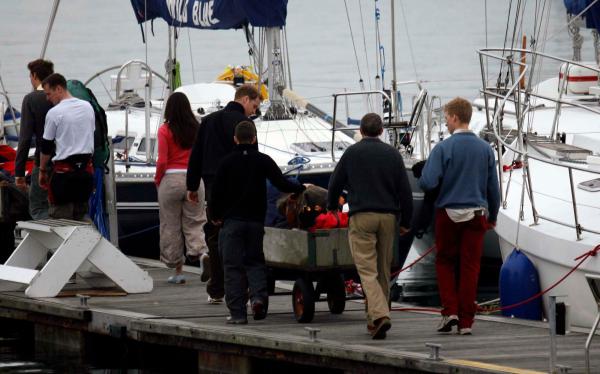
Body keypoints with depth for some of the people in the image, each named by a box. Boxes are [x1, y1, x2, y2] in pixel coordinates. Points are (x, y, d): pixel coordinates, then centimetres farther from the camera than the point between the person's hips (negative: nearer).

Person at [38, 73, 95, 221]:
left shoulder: (54, 113, -10)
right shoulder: (88, 107, 9)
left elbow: (46, 146, -2)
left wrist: (42, 170, 10)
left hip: (64, 171, -6)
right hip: (86, 170, 6)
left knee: (60, 219, -5)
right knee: (81, 218, 13)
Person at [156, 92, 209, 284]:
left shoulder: (165, 130, -6)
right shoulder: (197, 129, 3)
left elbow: (162, 161, -9)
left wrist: (158, 180, 6)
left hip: (171, 179, -3)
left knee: (171, 226, 8)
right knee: (195, 222, 9)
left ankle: (178, 270, 11)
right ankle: (203, 254, -20)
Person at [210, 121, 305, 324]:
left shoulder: (227, 162, -2)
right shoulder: (263, 161, -1)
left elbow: (217, 192, 0)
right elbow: (282, 184, -2)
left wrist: (215, 216, 14)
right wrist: (302, 188, 14)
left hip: (232, 221, -2)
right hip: (256, 221, 2)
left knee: (233, 266, 1)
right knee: (255, 261, 15)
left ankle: (237, 312, -2)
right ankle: (258, 295, -12)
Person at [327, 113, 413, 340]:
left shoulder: (352, 153, 1)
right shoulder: (392, 154, 7)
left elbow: (335, 183, 9)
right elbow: (405, 190, 7)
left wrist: (332, 206, 29)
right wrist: (405, 221, 15)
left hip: (361, 217, -3)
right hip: (388, 217, 3)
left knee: (367, 270, -8)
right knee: (383, 271, 14)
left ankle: (380, 315, -27)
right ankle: (374, 319, 20)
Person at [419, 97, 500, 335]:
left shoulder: (443, 148, -11)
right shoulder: (485, 149, 1)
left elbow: (427, 183, -16)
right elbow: (493, 187, 7)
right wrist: (492, 216, 20)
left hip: (448, 213, -2)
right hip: (476, 215, 2)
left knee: (445, 262, 13)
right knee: (470, 266, 5)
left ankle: (450, 310, 0)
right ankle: (466, 322, 4)